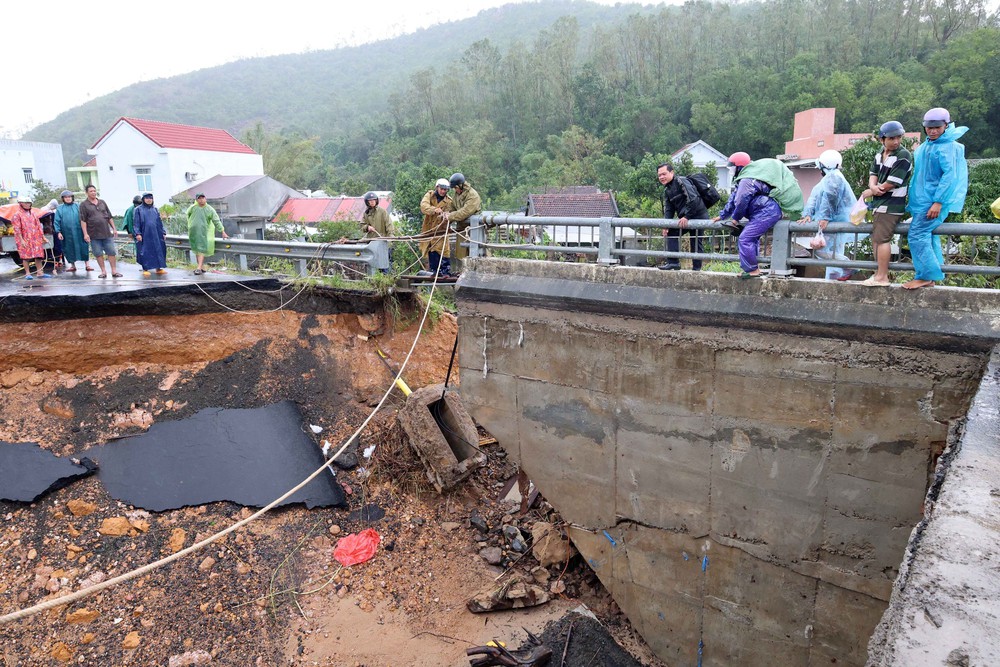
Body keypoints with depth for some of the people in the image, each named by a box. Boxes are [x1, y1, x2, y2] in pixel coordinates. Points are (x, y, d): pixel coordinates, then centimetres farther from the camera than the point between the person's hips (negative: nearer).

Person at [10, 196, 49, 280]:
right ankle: (27, 273, 5)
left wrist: (43, 237, 11)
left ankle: (40, 272, 8)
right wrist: (21, 240, -16)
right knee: (26, 256, -1)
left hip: (36, 239, 5)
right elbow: (17, 229, -9)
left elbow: (38, 226, 15)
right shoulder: (17, 215, -4)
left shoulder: (33, 214, 13)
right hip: (24, 240, -5)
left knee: (39, 255, 2)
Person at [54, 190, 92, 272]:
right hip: (67, 233, 1)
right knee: (69, 249, 5)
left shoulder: (78, 206, 8)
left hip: (78, 232, -1)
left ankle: (87, 264, 0)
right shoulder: (60, 208, 8)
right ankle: (72, 265, 16)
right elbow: (57, 221, 6)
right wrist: (58, 232, -2)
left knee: (83, 247, -4)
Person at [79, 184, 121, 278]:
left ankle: (114, 271, 4)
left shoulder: (102, 202, 13)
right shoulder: (84, 205, 2)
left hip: (107, 233, 2)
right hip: (94, 235, -2)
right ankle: (103, 271, 9)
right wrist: (85, 234, -11)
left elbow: (110, 217, 16)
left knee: (111, 252, 0)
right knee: (98, 254, 2)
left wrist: (114, 228, 9)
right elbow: (83, 220, -4)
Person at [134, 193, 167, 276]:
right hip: (145, 234, -4)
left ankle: (158, 268, 10)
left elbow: (159, 222, 15)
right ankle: (145, 269, 5)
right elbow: (136, 222, -2)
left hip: (155, 234, 4)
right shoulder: (139, 210, 3)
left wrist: (163, 233, 8)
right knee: (145, 251, -2)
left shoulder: (155, 209, 15)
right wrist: (138, 233, -12)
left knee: (158, 250, 2)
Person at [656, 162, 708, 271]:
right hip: (685, 217, 8)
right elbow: (668, 208, 10)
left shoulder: (681, 181, -14)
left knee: (696, 242, -3)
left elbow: (693, 199, -24)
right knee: (671, 233, 2)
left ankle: (696, 268, 0)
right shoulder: (667, 189, 14)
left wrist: (686, 217, -25)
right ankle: (673, 262, 0)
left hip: (698, 216, -8)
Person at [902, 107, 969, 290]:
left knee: (917, 235, -14)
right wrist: (913, 196, 23)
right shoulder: (925, 146, 14)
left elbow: (949, 175, -18)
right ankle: (930, 276, 18)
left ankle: (925, 276, -8)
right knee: (928, 236, 11)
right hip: (922, 199, 9)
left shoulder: (948, 146, -11)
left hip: (934, 200, -9)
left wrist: (938, 202, -23)